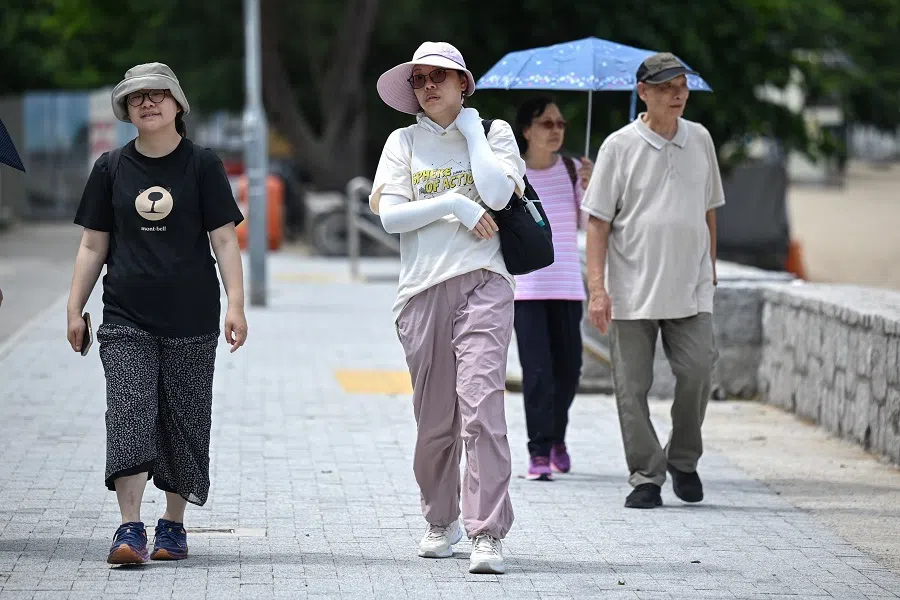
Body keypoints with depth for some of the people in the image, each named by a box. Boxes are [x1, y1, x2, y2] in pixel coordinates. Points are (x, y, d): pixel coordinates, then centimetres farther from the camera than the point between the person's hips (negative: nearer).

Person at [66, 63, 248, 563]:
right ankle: (131, 529, -15)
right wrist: (75, 310, 7)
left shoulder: (202, 165, 3)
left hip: (191, 319, -1)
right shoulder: (112, 169, 8)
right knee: (129, 413, -11)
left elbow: (224, 240, 1)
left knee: (184, 420, 4)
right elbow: (93, 245, 12)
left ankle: (174, 525, 16)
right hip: (126, 319, 1)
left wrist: (236, 305, -8)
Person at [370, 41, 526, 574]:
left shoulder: (494, 132, 9)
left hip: (484, 283, -2)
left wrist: (471, 130, -1)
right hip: (424, 288, 2)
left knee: (482, 406, -16)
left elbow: (497, 194, -10)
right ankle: (442, 522, 27)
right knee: (435, 417, 7)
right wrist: (454, 205, -7)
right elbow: (389, 214, 1)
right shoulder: (405, 142, 12)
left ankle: (489, 535, -19)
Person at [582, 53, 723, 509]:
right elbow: (598, 220, -3)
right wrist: (596, 287, -10)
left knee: (697, 372, -9)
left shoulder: (700, 139, 9)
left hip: (690, 288, 2)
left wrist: (710, 271, 18)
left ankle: (683, 461, 13)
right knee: (632, 387, -1)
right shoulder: (620, 146, -2)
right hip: (633, 291, -2)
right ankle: (646, 477, 9)